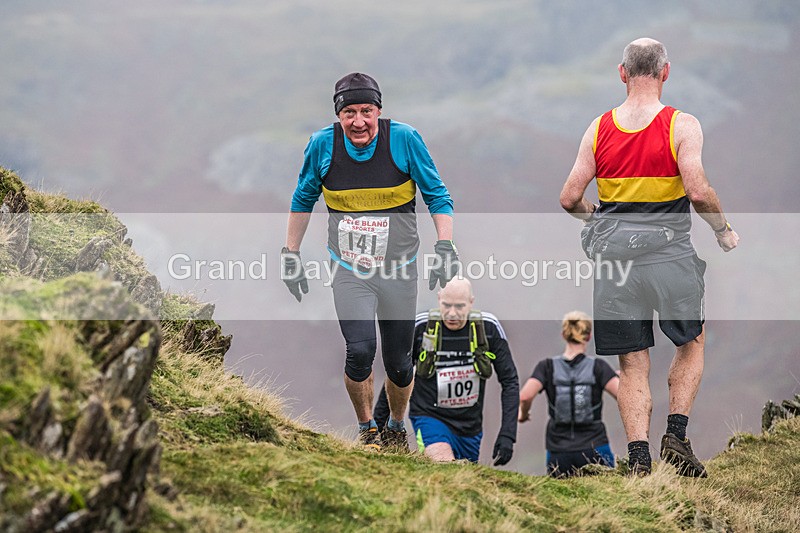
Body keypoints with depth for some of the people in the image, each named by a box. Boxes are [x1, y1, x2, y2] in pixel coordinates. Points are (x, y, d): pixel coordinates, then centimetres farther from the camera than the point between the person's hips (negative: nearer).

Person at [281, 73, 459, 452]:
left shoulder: (404, 139, -13)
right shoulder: (322, 144, -8)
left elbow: (437, 195, -4)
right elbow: (303, 200, 8)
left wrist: (445, 247, -15)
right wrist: (290, 255, 9)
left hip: (398, 270, 0)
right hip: (349, 272, 0)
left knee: (398, 364, 8)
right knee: (360, 351, -19)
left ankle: (397, 427, 36)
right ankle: (367, 430, 5)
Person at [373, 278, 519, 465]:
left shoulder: (488, 328, -5)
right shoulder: (420, 328, -9)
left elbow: (510, 382, -1)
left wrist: (507, 435, -10)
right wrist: (378, 421, 12)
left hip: (470, 427, 4)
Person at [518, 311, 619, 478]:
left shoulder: (547, 367, 1)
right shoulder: (598, 367, -2)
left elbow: (525, 396, -13)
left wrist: (523, 413, 8)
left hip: (559, 453, 1)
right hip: (594, 450, -1)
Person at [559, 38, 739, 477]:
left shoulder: (599, 128, 3)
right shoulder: (682, 126, -7)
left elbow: (570, 198, 2)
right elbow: (698, 192, -18)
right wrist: (724, 231, 0)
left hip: (615, 258, 2)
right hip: (669, 255, -2)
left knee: (632, 365, 8)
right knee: (692, 343, 21)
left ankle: (639, 461, 0)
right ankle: (676, 436, 8)